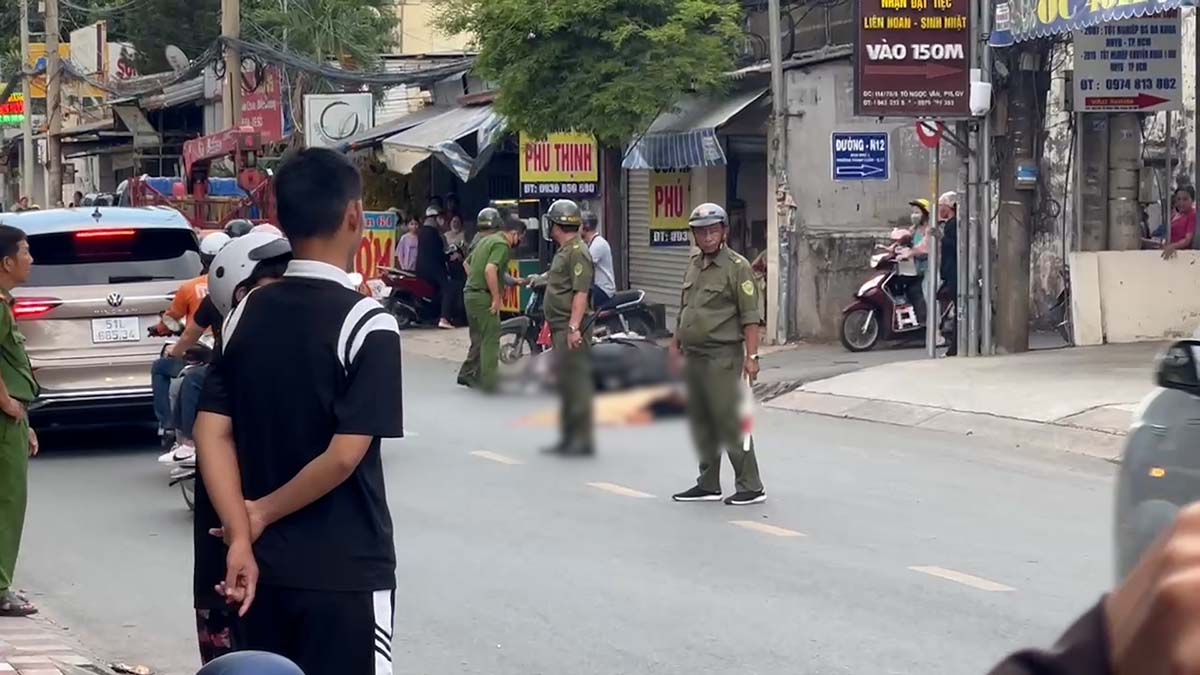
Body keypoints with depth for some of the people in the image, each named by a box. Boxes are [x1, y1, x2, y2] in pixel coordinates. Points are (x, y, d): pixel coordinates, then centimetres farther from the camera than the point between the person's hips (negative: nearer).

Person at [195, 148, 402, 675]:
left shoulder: (247, 314, 4)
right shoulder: (366, 323, -14)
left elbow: (212, 433, -1)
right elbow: (344, 455, -20)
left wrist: (241, 536, -7)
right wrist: (262, 514, -8)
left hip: (266, 568, 6)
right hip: (345, 572, -6)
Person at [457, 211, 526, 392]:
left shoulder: (488, 240, 16)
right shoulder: (502, 245, -14)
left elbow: (468, 263, 28)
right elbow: (490, 270, -28)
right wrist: (497, 298, -22)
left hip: (470, 294, 10)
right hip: (483, 297, -10)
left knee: (478, 338, 20)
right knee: (491, 339, -5)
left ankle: (467, 374, 26)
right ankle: (490, 383, -5)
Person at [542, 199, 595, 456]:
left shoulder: (577, 252, -15)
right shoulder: (563, 252, 18)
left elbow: (581, 293, -22)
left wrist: (574, 328, -28)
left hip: (571, 329, -11)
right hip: (560, 328, 11)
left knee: (577, 383, -9)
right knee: (565, 384, 14)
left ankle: (583, 439, -8)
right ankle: (567, 438, 21)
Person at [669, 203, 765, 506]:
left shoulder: (737, 266, -10)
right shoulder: (694, 265, 14)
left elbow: (750, 317, -14)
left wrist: (751, 356, -19)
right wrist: (676, 344, 20)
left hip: (722, 357, -8)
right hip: (693, 356, 8)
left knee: (730, 420, -9)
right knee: (700, 422, 12)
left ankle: (751, 487, -5)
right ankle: (708, 484, 20)